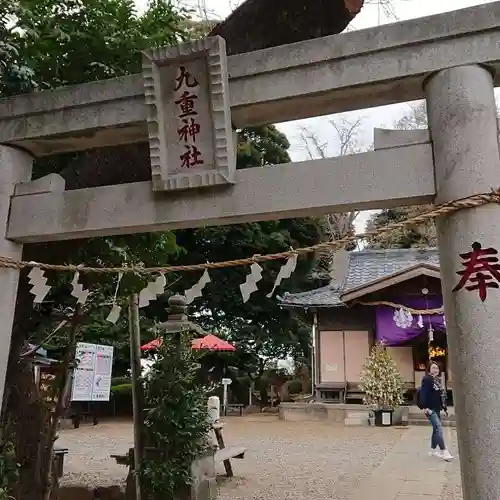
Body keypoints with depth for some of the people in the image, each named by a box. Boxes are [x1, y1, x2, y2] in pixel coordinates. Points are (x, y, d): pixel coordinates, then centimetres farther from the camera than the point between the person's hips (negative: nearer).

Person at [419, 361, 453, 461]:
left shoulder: (438, 380, 15)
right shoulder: (427, 379, -12)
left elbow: (441, 395, 20)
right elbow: (423, 393, -20)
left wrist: (444, 408, 17)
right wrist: (425, 407, -27)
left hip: (437, 408, 9)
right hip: (430, 409, -9)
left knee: (436, 429, 14)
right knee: (439, 428, -15)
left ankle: (433, 450, 25)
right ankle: (443, 452, -15)